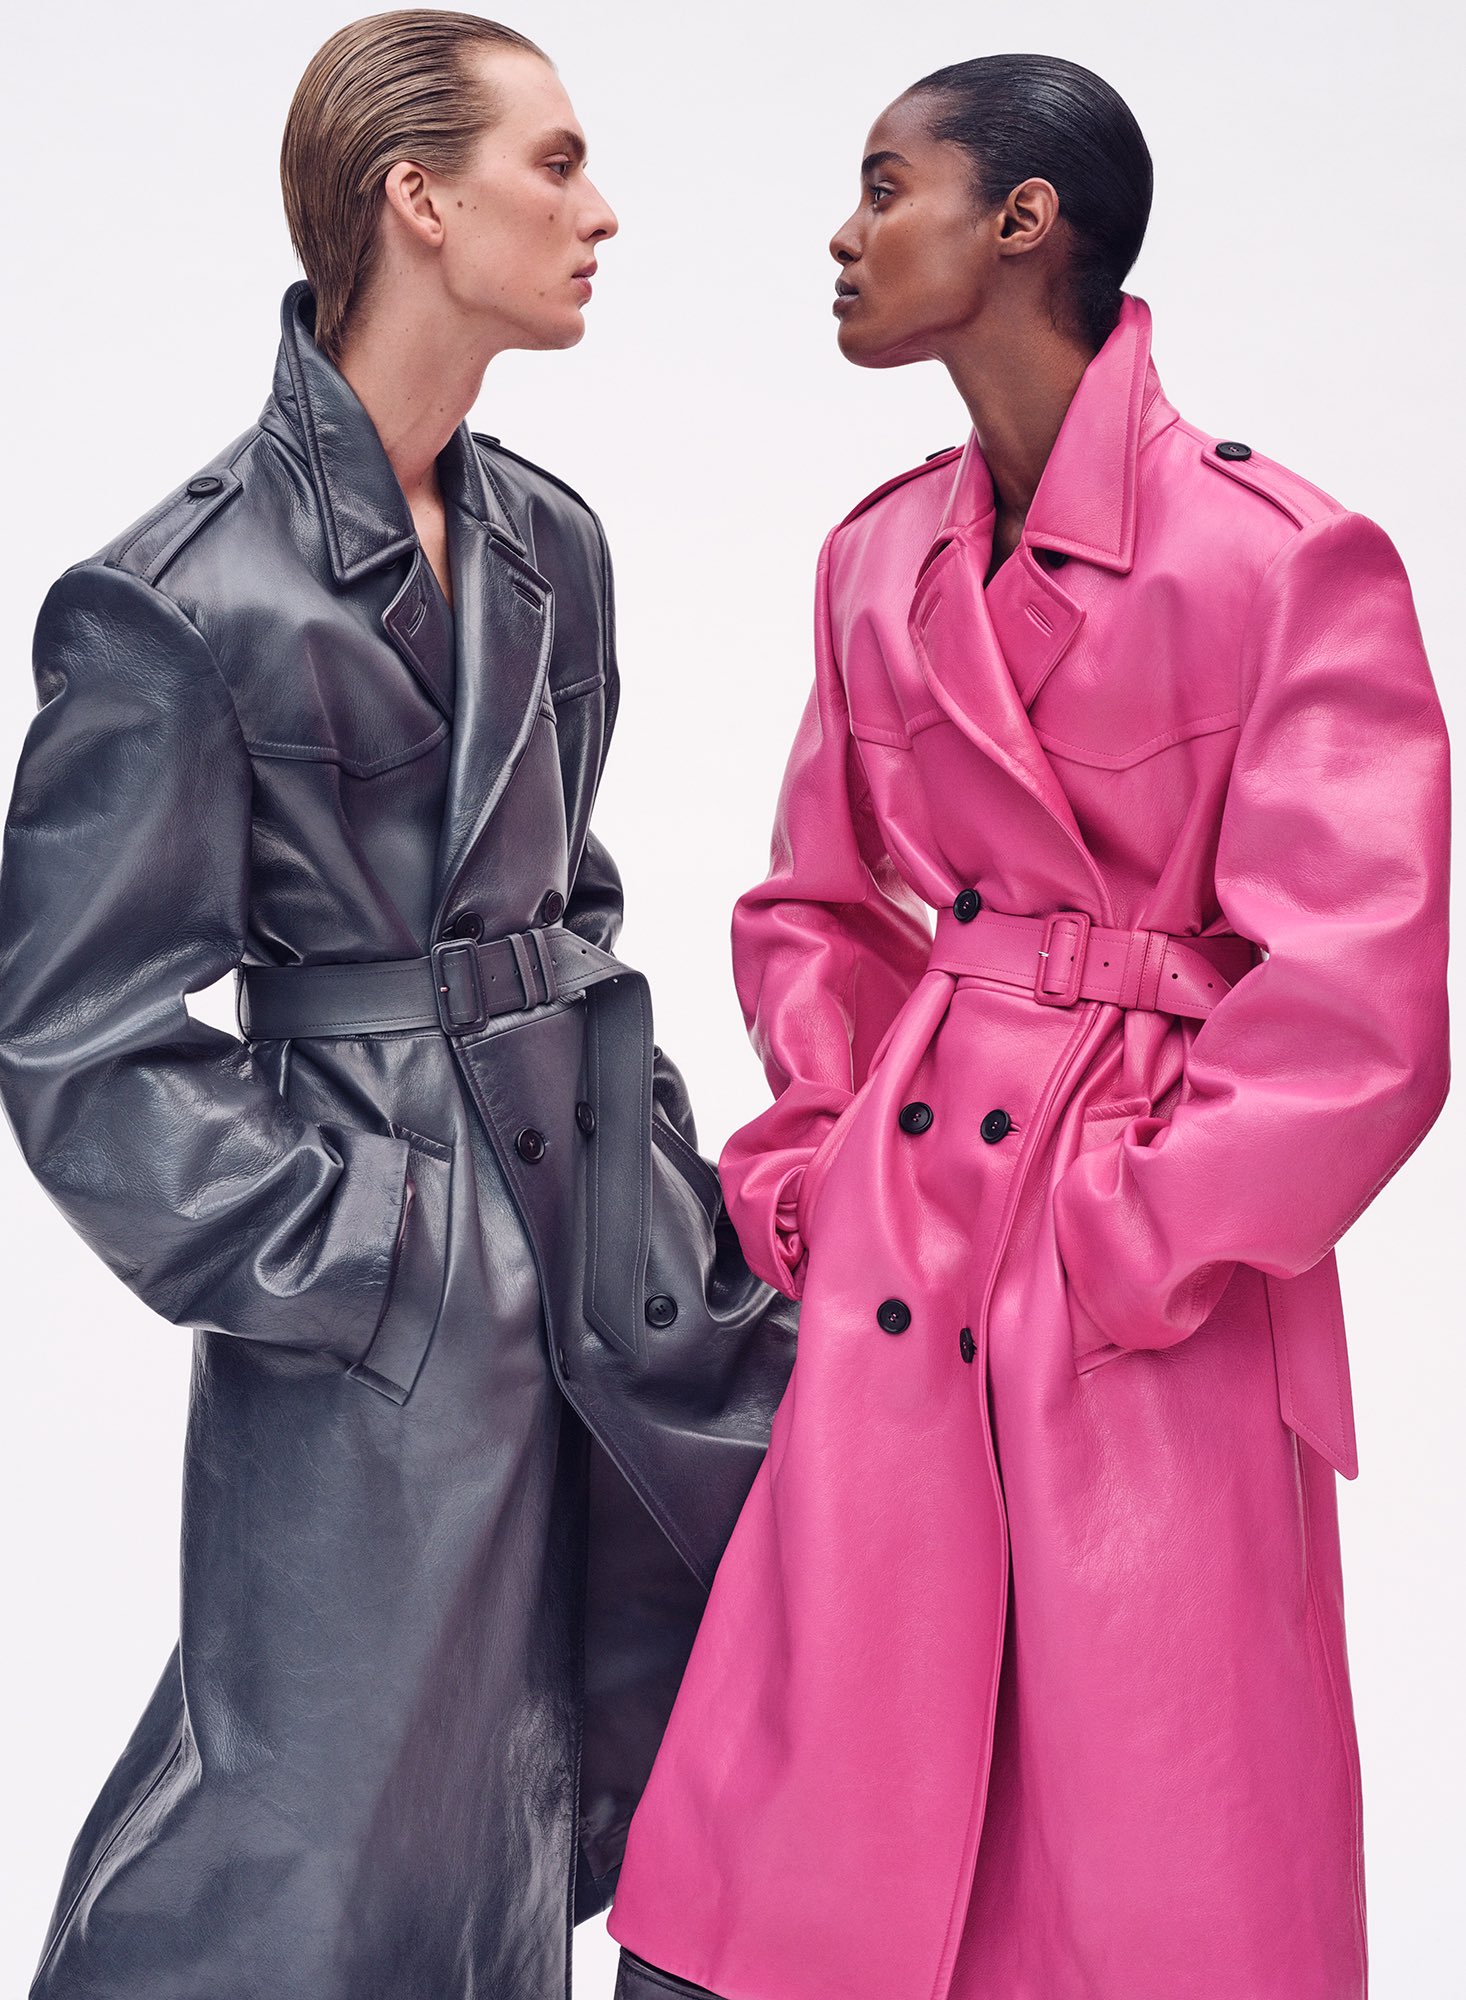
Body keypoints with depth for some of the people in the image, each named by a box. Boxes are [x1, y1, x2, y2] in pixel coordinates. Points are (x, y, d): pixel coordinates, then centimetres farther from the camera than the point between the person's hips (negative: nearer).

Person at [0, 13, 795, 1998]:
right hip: (391, 1282, -7)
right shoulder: (179, 600, -15)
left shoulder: (550, 539, 6)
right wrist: (348, 1254, -12)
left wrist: (645, 1152, 13)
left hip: (607, 1227, 7)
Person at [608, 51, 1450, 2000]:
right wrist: (819, 1142, 6)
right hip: (896, 1250, 5)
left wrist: (1135, 1237, -10)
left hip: (1152, 1305, -5)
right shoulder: (880, 559, 8)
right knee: (806, 1844, 9)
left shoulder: (1285, 558, -11)